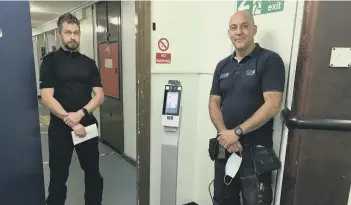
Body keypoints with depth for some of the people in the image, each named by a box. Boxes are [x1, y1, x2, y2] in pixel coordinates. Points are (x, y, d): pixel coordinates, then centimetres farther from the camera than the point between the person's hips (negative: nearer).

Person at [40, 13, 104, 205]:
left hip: (88, 124, 3)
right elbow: (47, 98, -10)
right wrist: (70, 121, -16)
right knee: (58, 176, 11)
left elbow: (99, 96, 0)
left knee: (93, 173, 14)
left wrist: (80, 114, -15)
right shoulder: (50, 61, -1)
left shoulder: (88, 63, 7)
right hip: (60, 127, -3)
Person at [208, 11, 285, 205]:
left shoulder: (270, 60, -7)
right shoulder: (222, 66, 9)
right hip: (224, 147, 5)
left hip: (256, 150, -5)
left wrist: (237, 132, -17)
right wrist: (225, 134, -11)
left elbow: (272, 106, -16)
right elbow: (213, 104, 5)